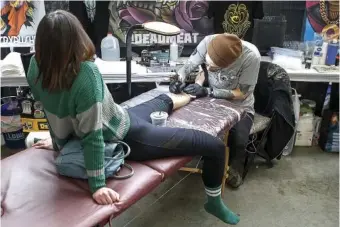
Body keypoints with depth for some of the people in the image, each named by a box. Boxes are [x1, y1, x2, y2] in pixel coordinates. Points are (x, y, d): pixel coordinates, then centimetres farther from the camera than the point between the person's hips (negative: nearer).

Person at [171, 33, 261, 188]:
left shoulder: (251, 56, -31)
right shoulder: (208, 42, -25)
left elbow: (241, 93, -23)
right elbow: (188, 66, -11)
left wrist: (208, 92, -33)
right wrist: (179, 81, -33)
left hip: (239, 106, -2)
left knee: (238, 140, -26)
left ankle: (235, 166, 9)